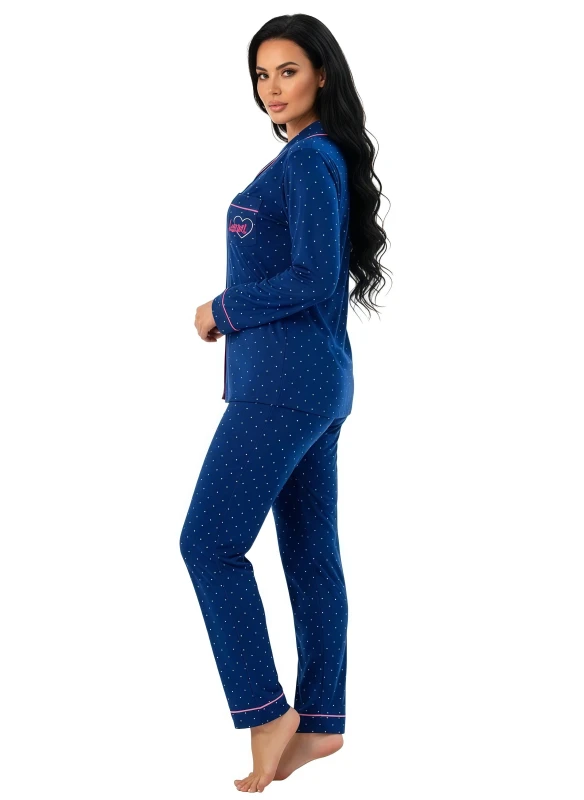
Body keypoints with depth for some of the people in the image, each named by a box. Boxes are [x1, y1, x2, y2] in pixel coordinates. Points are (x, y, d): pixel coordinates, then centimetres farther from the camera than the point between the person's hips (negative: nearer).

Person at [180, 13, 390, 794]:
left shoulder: (310, 159, -12)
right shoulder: (315, 158, 17)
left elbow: (312, 279, -20)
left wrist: (222, 311, -9)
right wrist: (233, 313, 6)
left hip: (285, 379, -10)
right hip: (311, 378, 10)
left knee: (209, 541, -7)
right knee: (311, 552, 10)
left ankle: (268, 709, -1)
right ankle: (320, 721, 16)